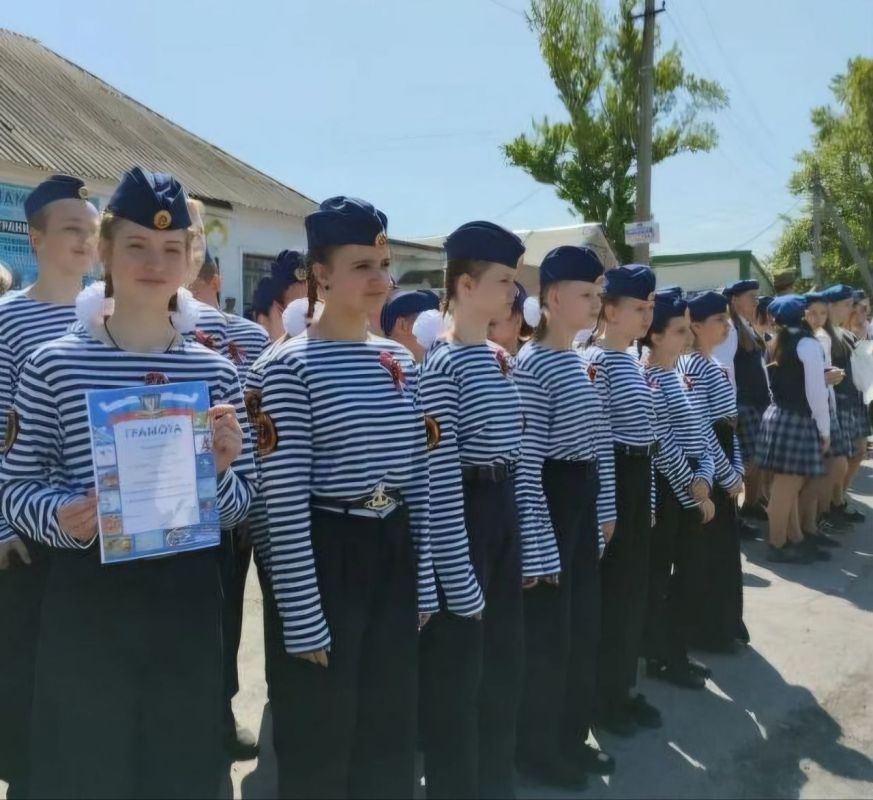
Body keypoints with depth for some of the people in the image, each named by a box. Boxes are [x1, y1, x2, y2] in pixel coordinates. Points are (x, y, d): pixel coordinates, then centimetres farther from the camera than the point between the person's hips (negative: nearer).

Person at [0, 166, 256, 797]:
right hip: (87, 594, -1)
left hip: (186, 594, 2)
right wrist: (59, 516, -20)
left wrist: (222, 471, -17)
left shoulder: (215, 371, 1)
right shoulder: (54, 363, -4)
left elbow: (241, 504, 4)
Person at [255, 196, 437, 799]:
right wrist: (304, 618, -15)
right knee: (322, 737, 9)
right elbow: (284, 500, -15)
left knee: (392, 724, 18)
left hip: (394, 551, 6)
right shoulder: (289, 366, -13)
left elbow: (418, 479, 10)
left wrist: (425, 580, 10)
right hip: (325, 553, -6)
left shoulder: (401, 361, 8)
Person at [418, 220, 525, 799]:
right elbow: (440, 474, -19)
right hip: (461, 512, -9)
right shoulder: (443, 364, -16)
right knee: (456, 670, 6)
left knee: (505, 662, 19)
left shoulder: (497, 358, 11)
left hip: (502, 509, 9)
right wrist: (458, 576, -19)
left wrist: (526, 544, 16)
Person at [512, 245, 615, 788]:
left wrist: (605, 508, 17)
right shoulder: (532, 366, -16)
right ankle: (538, 748, 22)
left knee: (584, 622, 17)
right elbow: (524, 459, -20)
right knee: (547, 627, 4)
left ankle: (572, 736, 34)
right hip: (548, 501, -9)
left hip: (583, 500, 9)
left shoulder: (581, 359, 11)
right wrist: (537, 538, -20)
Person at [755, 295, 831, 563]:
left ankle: (797, 539, 20)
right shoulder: (808, 344, -10)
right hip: (797, 421, -8)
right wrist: (825, 429, -8)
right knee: (787, 486, -2)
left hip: (779, 416, 8)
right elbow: (815, 391, -13)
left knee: (791, 485, 13)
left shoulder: (780, 344, 11)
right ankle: (777, 545, 4)